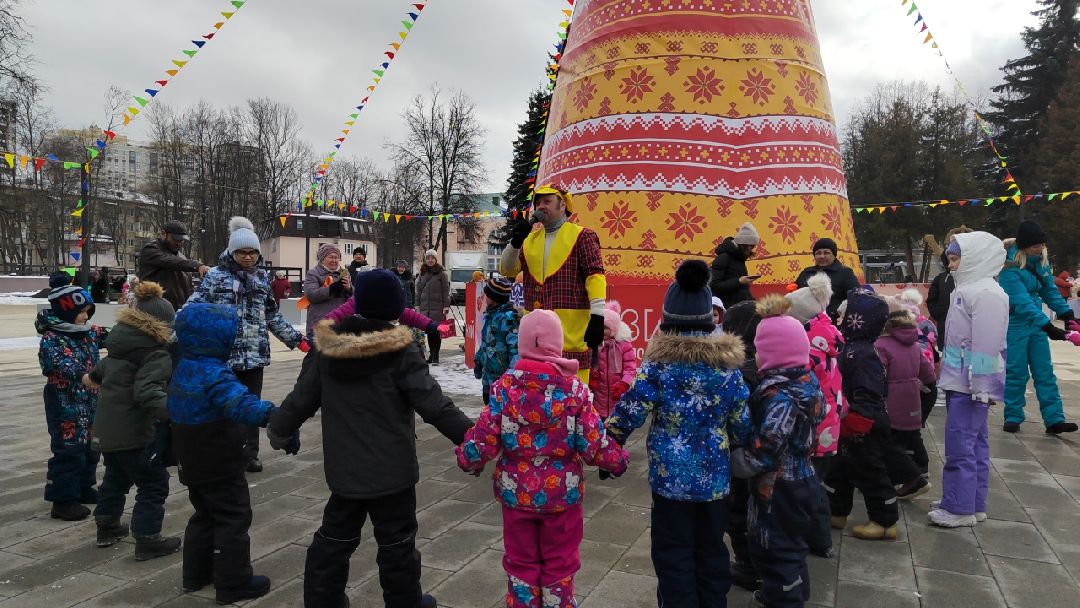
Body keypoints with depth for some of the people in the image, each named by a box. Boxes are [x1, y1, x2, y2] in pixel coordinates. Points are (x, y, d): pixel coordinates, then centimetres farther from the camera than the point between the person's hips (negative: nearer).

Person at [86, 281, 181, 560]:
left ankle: (107, 526, 40)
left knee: (116, 476, 28)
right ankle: (147, 540, 4)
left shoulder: (122, 340, 9)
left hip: (108, 426, 10)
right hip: (134, 431, -9)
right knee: (154, 484, 1)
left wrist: (96, 377, 54)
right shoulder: (156, 352, -19)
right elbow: (147, 392, -33)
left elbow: (106, 366, 31)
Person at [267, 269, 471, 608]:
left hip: (344, 468, 5)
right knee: (396, 542, 10)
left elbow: (303, 397, 7)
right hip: (390, 470, -4)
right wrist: (470, 437, -11)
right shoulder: (399, 351, -16)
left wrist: (280, 430, 24)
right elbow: (433, 404, -18)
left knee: (334, 539, 18)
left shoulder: (329, 348, -2)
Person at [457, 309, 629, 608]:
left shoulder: (505, 385, -13)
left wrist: (467, 459, 8)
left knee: (521, 562, 19)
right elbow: (594, 443, -14)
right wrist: (618, 460, 6)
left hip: (516, 491, 1)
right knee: (559, 564, 18)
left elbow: (484, 437, -13)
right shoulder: (573, 388, -15)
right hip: (562, 493, -1)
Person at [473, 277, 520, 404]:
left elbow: (516, 345, -21)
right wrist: (478, 359, 23)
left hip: (503, 375, -9)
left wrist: (513, 369, -24)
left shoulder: (508, 317, -18)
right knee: (488, 399, 19)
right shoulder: (489, 314, 11)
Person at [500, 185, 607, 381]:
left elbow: (594, 274, -7)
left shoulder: (581, 236, 1)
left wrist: (597, 315, -17)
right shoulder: (530, 238, 18)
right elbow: (507, 270, 12)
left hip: (571, 327, -6)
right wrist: (514, 243, -7)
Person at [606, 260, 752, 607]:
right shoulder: (726, 360, -3)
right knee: (711, 549, 19)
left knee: (673, 552, 9)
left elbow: (631, 410, -12)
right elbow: (742, 421, 1)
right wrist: (739, 446, 20)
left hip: (671, 475, -3)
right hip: (714, 476, 3)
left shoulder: (660, 360, -12)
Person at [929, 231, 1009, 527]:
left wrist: (978, 385, -22)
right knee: (974, 443, 15)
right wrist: (945, 365, 21)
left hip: (970, 385, -10)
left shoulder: (987, 293, -16)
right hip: (962, 381, 10)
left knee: (960, 446, -5)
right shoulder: (969, 289, 15)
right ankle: (973, 503, 24)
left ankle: (960, 508, 3)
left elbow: (986, 344, -21)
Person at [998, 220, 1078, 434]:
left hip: (1037, 323, 7)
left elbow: (1050, 290, 11)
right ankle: (1013, 418, 13)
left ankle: (1054, 420, 8)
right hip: (1015, 325, -6)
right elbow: (1022, 302, -25)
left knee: (1045, 372, 5)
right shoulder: (1010, 267, -20)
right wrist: (1047, 326, -31)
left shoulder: (1041, 260, 2)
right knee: (1016, 373, 0)